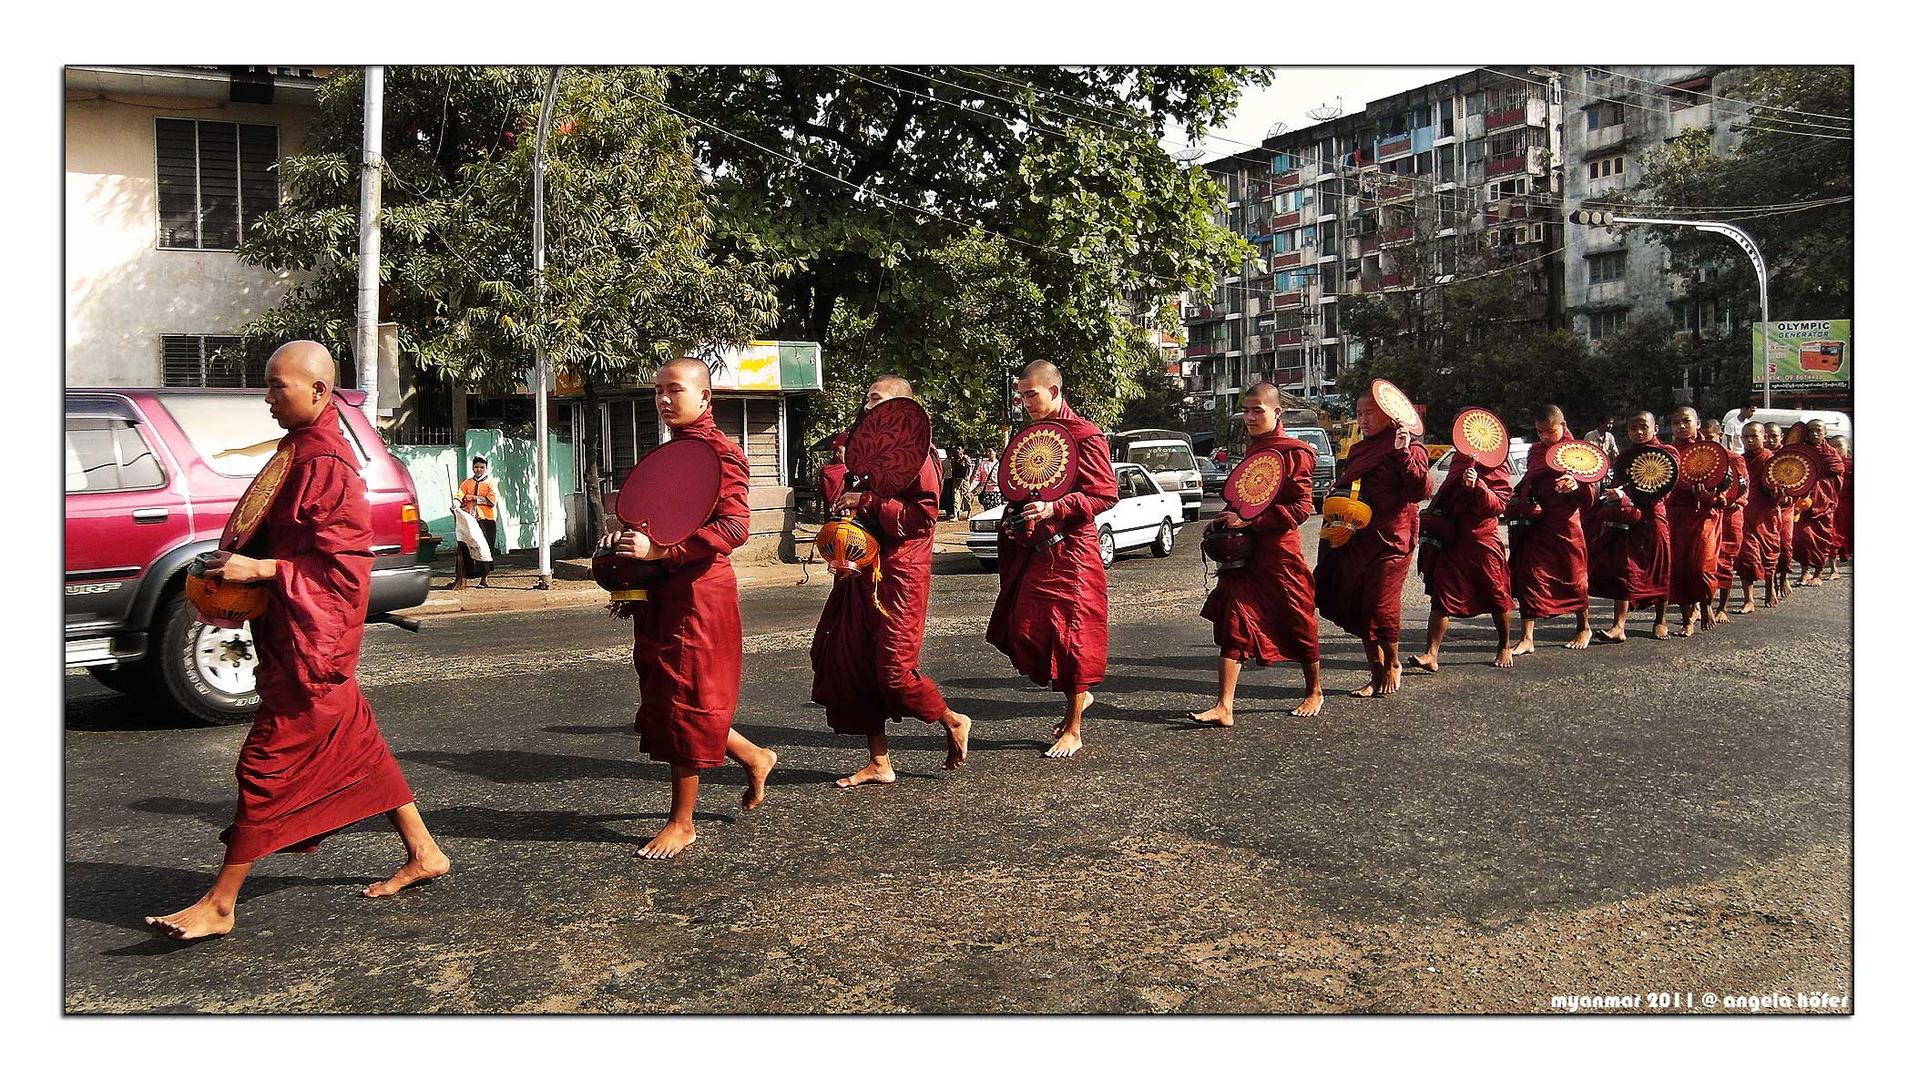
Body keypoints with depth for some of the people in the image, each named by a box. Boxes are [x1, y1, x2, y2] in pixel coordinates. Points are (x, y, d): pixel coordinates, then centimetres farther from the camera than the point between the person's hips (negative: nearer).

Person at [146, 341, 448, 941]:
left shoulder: (326, 464, -18)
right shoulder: (301, 451, 13)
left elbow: (342, 564, -21)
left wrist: (258, 570, -21)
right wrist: (241, 565, 7)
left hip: (310, 637, -10)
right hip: (291, 629, 10)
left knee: (269, 761, -3)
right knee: (355, 744, 15)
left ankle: (217, 906, 6)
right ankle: (423, 853, 25)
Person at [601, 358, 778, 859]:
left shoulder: (720, 451, -12)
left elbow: (734, 527, -23)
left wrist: (659, 549, -29)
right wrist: (628, 538, 5)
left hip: (698, 591, -9)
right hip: (661, 591, 9)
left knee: (684, 700, -1)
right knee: (665, 698, 13)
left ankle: (681, 823, 12)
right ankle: (754, 757, 32)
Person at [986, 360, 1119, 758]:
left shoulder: (1085, 435, -10)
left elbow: (1106, 495, -15)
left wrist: (1054, 508, -25)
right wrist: (1018, 517, 9)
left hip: (1070, 550, -8)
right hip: (1034, 549, 8)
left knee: (1070, 635, -3)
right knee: (1021, 632, 7)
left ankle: (1073, 731, 10)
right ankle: (1079, 696, 27)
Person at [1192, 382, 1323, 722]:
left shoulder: (1294, 452, -10)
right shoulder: (1252, 450, 16)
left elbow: (1301, 507, -17)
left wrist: (1248, 521, -20)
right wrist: (1225, 520, 7)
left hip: (1279, 553, -7)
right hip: (1244, 552, 7)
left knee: (1297, 624, 9)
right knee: (1233, 625, -3)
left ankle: (1315, 692, 31)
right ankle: (1224, 707, -4)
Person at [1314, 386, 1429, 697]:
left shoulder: (1410, 450, -6)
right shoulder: (1359, 450, 18)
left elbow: (1421, 489, -20)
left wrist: (1403, 453, -27)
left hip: (1390, 540, -7)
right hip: (1356, 540, 8)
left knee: (1380, 607, -5)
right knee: (1358, 608, 7)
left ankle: (1392, 666, 18)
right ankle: (1376, 673, 17)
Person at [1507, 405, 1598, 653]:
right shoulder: (1535, 451, 14)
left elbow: (1592, 491, -6)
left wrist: (1577, 485, -28)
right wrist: (1519, 504, 9)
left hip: (1565, 523, -4)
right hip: (1535, 523, 4)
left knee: (1573, 576, 9)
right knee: (1530, 577, -3)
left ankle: (1584, 627, 31)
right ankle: (1527, 638, -2)